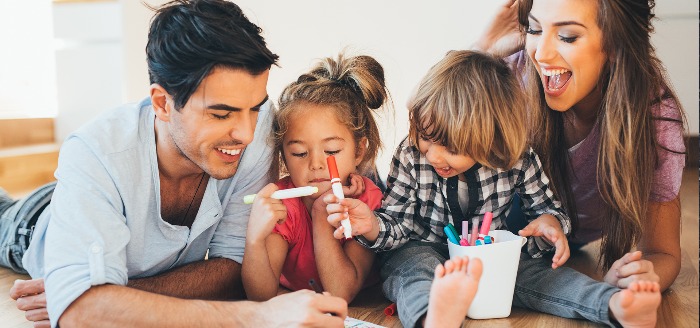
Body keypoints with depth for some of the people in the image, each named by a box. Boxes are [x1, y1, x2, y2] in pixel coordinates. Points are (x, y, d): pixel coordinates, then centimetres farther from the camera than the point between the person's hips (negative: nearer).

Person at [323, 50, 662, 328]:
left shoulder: (517, 159, -12)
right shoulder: (411, 156, -14)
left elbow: (543, 204, 4)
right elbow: (398, 223, -11)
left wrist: (548, 220, -21)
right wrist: (373, 226, -34)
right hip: (425, 251, -2)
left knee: (535, 268, -25)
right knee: (411, 264, -35)